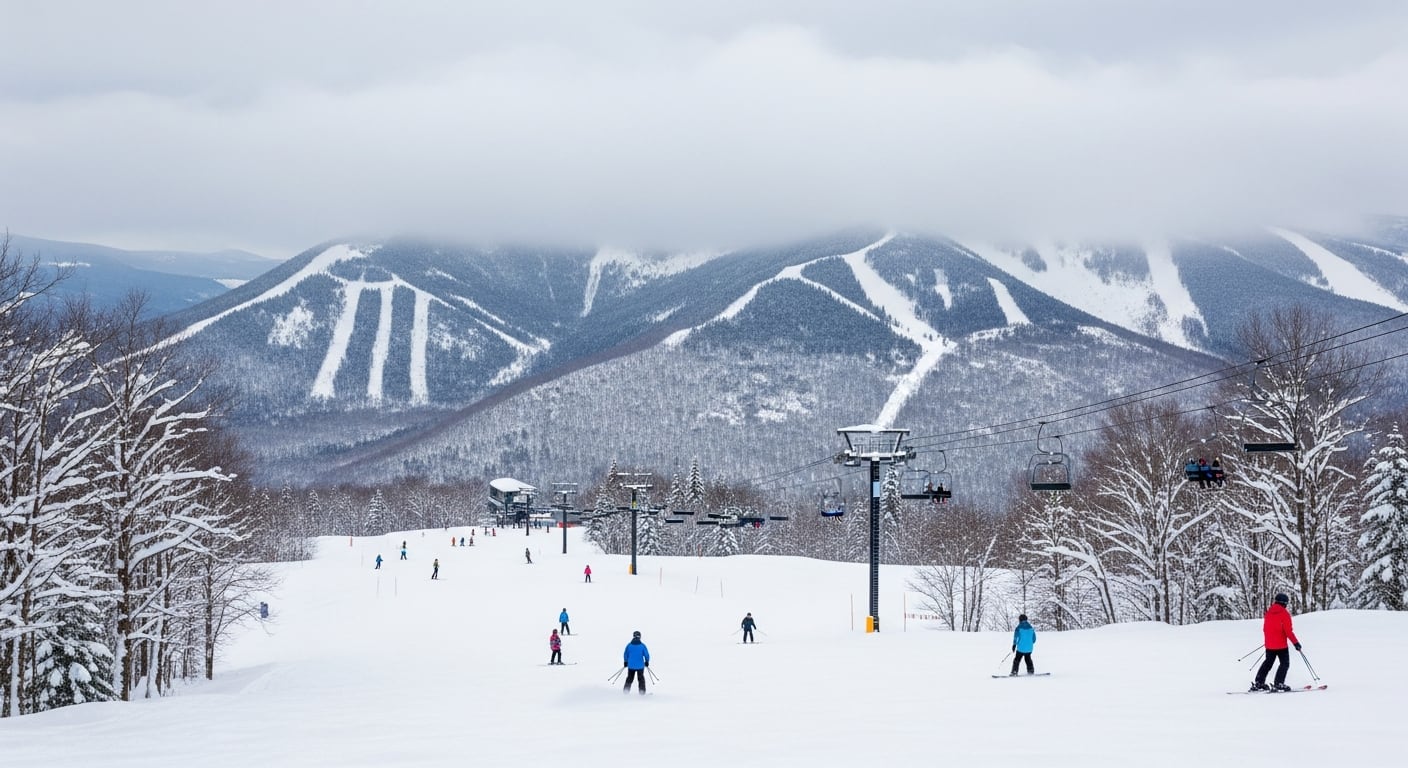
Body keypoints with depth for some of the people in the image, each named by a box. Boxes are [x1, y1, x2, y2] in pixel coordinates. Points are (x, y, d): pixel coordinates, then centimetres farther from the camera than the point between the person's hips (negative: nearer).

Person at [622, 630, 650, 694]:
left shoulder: (629, 645, -7)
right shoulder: (642, 645, -11)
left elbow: (625, 655, 0)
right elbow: (646, 655, -6)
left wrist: (626, 662, 16)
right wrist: (647, 662, 11)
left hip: (631, 666, 1)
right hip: (640, 666, -1)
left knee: (629, 678, 17)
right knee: (641, 678, 13)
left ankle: (626, 690, 10)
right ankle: (642, 691, 8)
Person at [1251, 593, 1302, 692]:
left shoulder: (1269, 612, 7)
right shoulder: (1284, 613, -13)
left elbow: (1265, 628, 16)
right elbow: (1288, 631, -17)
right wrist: (1295, 642, -11)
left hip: (1269, 644, 7)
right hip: (1281, 644, -7)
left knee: (1268, 662, 18)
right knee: (1285, 663, 0)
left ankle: (1258, 682, 15)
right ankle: (1278, 684, -12)